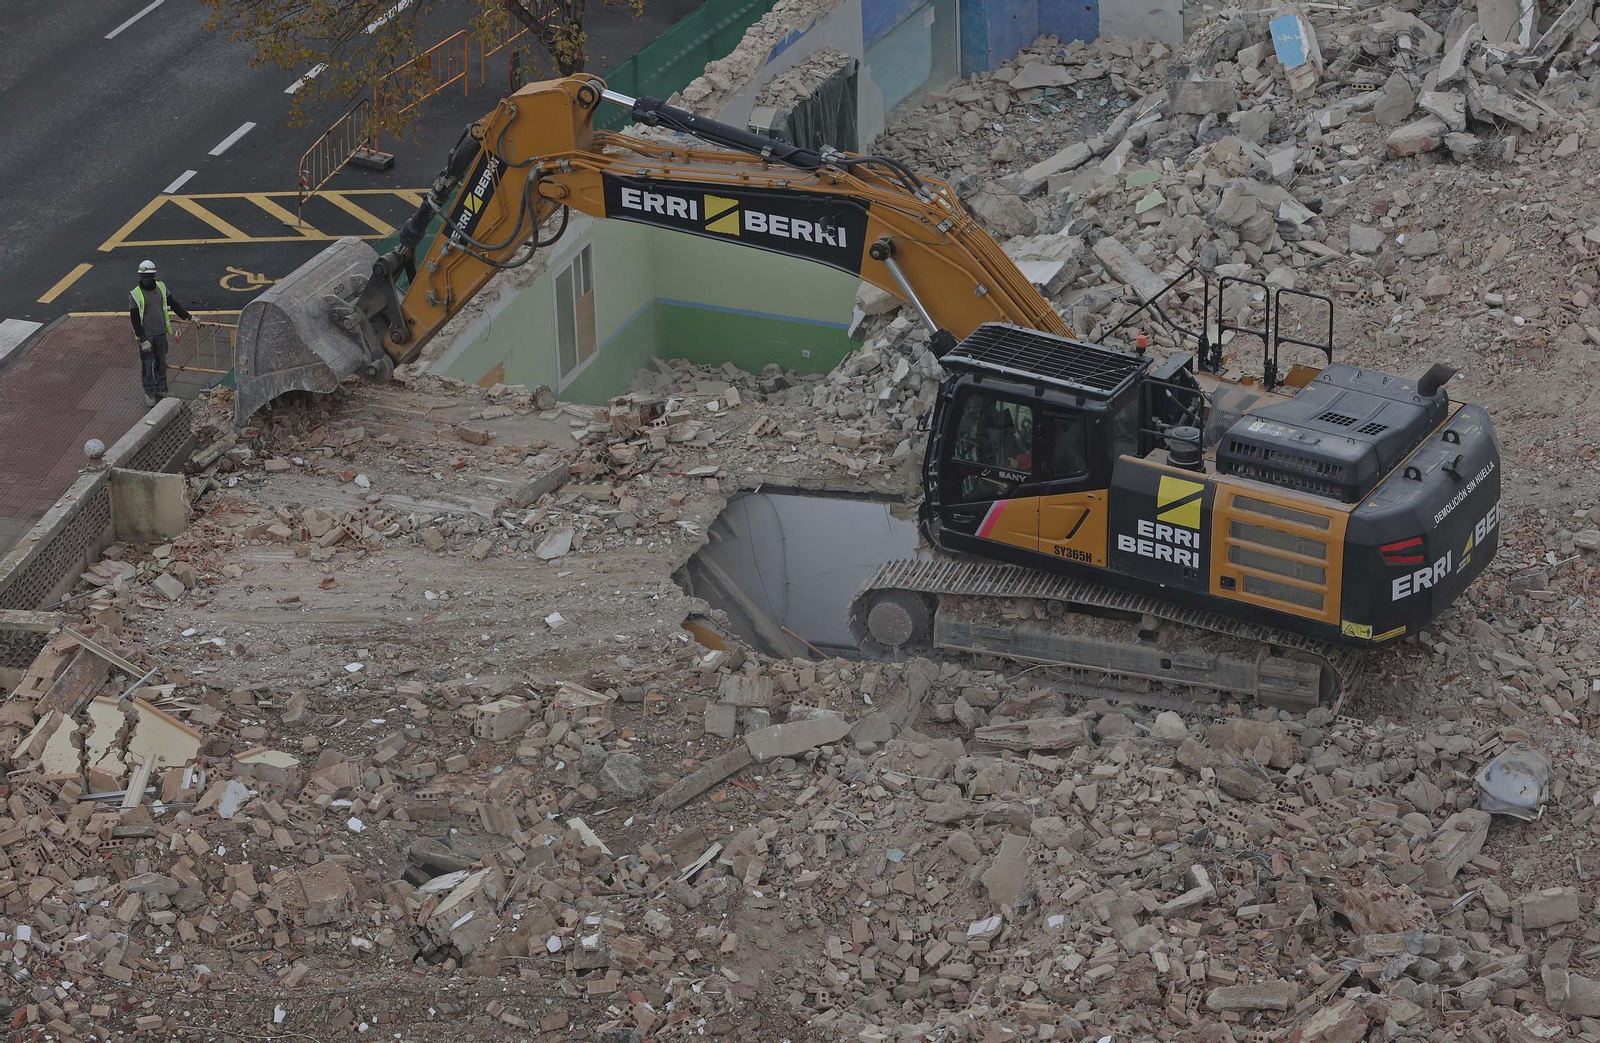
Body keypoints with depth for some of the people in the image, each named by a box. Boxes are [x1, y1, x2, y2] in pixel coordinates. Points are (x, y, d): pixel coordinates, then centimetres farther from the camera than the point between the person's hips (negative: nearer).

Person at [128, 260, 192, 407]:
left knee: (161, 363, 14)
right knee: (147, 365, 5)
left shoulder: (161, 287, 0)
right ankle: (149, 394, 17)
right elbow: (135, 320, -12)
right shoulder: (135, 294, -13)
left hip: (161, 333, 4)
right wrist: (143, 340, -16)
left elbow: (173, 304, 13)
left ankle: (160, 390, 28)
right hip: (146, 335, -4)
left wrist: (188, 317, 12)